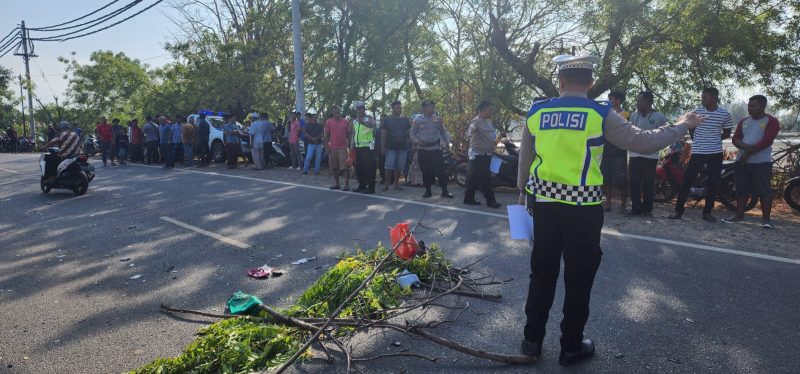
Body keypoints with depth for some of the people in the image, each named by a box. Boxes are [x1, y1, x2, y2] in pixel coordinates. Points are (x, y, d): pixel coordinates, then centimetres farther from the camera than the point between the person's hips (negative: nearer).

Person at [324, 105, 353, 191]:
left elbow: (349, 135, 7)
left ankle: (347, 185, -7)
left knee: (345, 167, -7)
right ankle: (337, 184, 16)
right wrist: (327, 147, -2)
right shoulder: (329, 122, 3)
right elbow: (326, 136, 5)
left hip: (343, 148, -2)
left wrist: (349, 147, 1)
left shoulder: (346, 122, 3)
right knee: (334, 167, 7)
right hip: (333, 148, 2)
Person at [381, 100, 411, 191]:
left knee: (399, 167, 6)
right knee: (389, 166, -8)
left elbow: (409, 132, 14)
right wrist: (382, 146, -4)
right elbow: (383, 134, 2)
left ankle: (396, 183, 15)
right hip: (391, 147, -2)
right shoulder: (387, 119, 5)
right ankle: (386, 184, -3)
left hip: (403, 147, 2)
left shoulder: (405, 119, 10)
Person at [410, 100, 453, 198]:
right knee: (425, 171, 4)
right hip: (422, 149, 0)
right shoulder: (417, 120, 0)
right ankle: (427, 191, 17)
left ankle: (444, 191, 1)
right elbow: (412, 134, 4)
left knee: (440, 170, -6)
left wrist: (447, 142, -3)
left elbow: (443, 131, 12)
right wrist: (417, 141, -15)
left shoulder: (437, 118, 5)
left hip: (436, 148, 0)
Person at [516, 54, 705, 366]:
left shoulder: (537, 111, 1)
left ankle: (533, 339, 24)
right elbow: (642, 142, -4)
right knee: (578, 278, 11)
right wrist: (681, 127, 12)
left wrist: (523, 191, 23)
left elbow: (525, 159, 9)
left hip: (544, 202, 3)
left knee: (542, 273, 15)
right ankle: (571, 347, 23)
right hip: (583, 208, -3)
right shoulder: (600, 114, -8)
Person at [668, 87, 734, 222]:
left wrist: (714, 139, 0)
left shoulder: (725, 114, -2)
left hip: (716, 153, 0)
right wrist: (696, 139, 10)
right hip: (697, 152, 0)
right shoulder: (697, 111, -1)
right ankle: (678, 210, 2)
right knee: (687, 180, -4)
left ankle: (707, 212, 15)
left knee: (713, 183, 4)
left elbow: (727, 133, 9)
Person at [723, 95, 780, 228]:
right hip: (742, 161, 5)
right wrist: (746, 146, -16)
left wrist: (748, 153, -15)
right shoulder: (744, 121, 14)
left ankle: (766, 219, 1)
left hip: (762, 162, -5)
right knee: (741, 190, 9)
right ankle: (739, 216, 17)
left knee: (764, 191, -6)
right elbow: (735, 139, 5)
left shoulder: (771, 121, -3)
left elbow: (766, 141, -14)